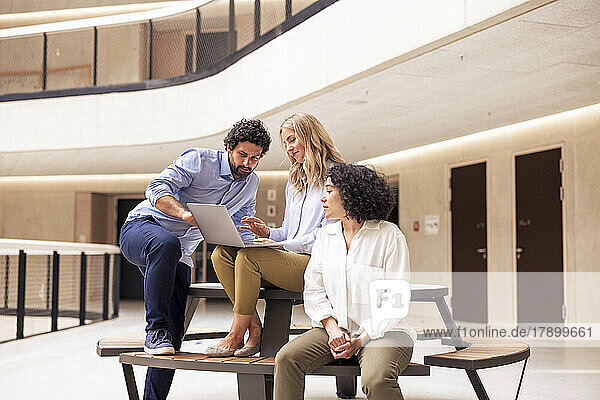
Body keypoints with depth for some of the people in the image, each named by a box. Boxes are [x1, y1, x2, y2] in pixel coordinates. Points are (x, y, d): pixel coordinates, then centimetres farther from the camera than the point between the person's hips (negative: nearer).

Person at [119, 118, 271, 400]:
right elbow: (157, 188, -23)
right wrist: (184, 213, -41)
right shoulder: (200, 160, -10)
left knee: (173, 334, -6)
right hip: (141, 227, -6)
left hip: (179, 256, 6)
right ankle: (155, 330, -36)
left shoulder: (251, 184, 10)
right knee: (167, 243, -43)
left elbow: (241, 234, 16)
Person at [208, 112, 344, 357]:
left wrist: (284, 245, -15)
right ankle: (254, 328, -18)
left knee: (249, 256, -29)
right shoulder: (295, 180, 27)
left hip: (317, 264, -8)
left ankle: (236, 336, -19)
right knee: (221, 254, -12)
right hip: (290, 259, 8)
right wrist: (268, 233, 5)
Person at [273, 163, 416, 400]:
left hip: (381, 332, -4)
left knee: (376, 379, -35)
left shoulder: (389, 236, -4)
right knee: (286, 358, -20)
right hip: (334, 329, 5)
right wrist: (332, 328, -8)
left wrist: (361, 340, -15)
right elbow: (313, 289, 9)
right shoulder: (325, 236, 13)